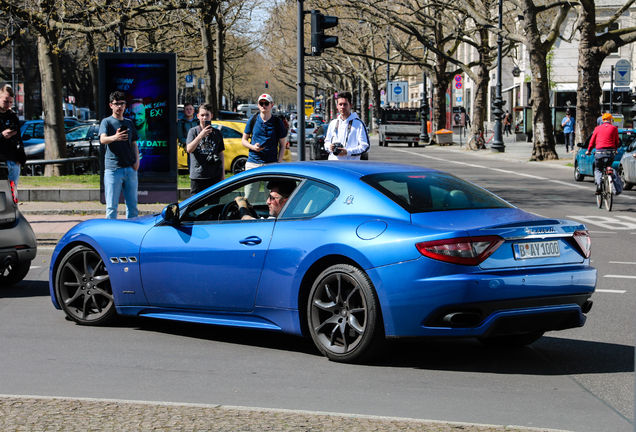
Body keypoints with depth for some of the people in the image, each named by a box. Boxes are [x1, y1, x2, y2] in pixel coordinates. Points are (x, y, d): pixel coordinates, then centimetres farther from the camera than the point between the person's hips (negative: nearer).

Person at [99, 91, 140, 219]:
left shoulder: (129, 123, 16)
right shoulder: (107, 122, 0)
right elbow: (103, 140, -18)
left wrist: (137, 160, 5)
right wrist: (114, 138, -39)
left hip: (130, 169, 5)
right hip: (113, 169, -5)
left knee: (132, 205, 9)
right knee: (112, 206, -5)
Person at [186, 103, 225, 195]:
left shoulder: (217, 133, 8)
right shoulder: (193, 131, 1)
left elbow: (221, 153, 14)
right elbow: (189, 149, -13)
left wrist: (223, 173, 11)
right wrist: (201, 135, -24)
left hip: (214, 175, 2)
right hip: (197, 176, -2)